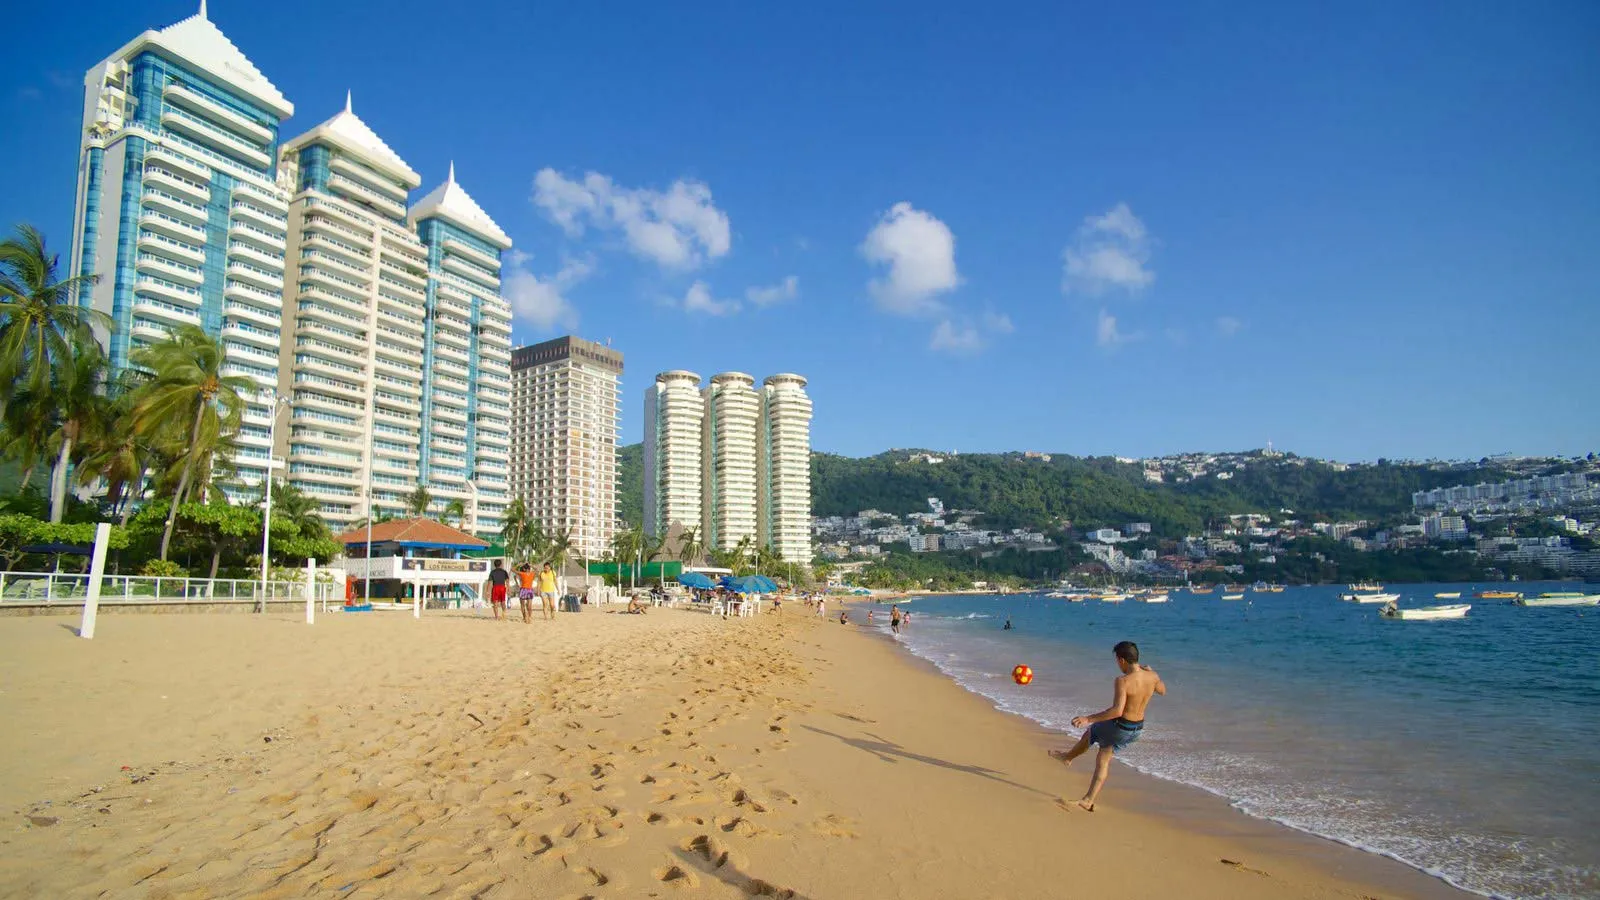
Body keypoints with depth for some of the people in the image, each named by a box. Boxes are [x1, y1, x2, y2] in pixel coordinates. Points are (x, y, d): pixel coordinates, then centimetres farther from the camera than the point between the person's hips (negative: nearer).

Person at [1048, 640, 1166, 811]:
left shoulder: (1122, 681, -28)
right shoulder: (1152, 676, -6)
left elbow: (1117, 710, -36)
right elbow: (1163, 691, 16)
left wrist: (1088, 719, -32)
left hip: (1118, 727, -6)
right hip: (1137, 730, 7)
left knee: (1090, 732, 26)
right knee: (1103, 762, 18)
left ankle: (1068, 756, 51)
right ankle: (1088, 801, 19)